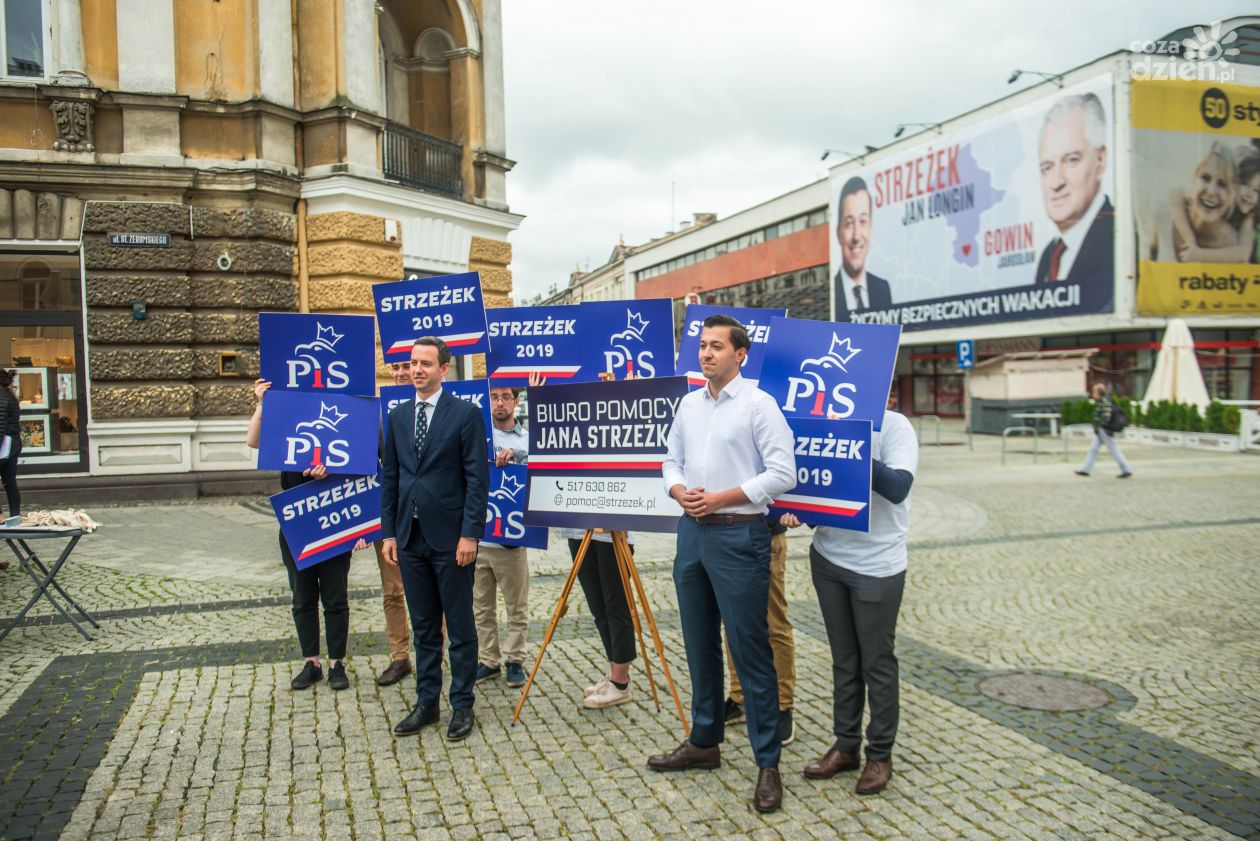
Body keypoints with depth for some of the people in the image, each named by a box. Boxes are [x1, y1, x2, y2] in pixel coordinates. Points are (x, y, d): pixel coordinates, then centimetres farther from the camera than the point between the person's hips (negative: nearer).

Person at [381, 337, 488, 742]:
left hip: (450, 537, -5)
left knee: (460, 627, 5)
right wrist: (388, 532, 8)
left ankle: (462, 705, 17)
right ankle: (426, 702, 25)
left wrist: (470, 534, -14)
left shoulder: (466, 415, -6)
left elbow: (478, 479, -9)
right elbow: (390, 478, 13)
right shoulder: (398, 416, 10)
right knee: (423, 627, 14)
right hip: (410, 537, 5)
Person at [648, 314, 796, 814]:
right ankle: (703, 743, 31)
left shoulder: (758, 404, -8)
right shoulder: (689, 404, 12)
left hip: (739, 535, -7)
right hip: (692, 532, 7)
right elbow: (671, 460, 18)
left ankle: (768, 764, 8)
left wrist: (720, 498, -15)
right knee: (699, 646, 16)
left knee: (750, 651, -3)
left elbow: (782, 474, -14)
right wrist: (679, 491, -4)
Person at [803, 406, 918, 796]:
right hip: (828, 556, 5)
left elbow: (898, 488, -23)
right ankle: (846, 746, 29)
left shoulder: (894, 426, -11)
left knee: (877, 663, 7)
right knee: (843, 660, 15)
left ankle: (880, 754, 22)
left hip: (877, 565, -5)